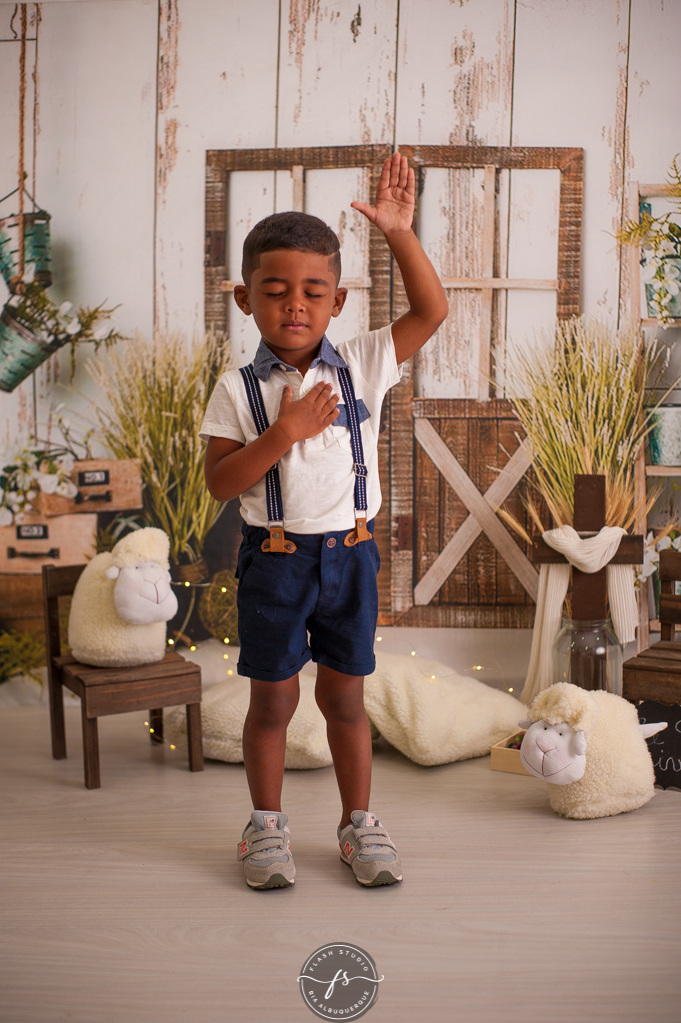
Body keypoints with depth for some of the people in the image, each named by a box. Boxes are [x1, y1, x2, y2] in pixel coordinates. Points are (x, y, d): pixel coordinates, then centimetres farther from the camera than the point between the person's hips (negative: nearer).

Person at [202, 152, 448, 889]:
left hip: (350, 554, 2)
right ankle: (266, 825, 27)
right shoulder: (238, 390, -7)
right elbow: (219, 484, -12)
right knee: (272, 700, 10)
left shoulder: (362, 366, -1)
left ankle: (359, 823, 28)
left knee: (345, 697, 13)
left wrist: (399, 233, -14)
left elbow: (431, 310, -6)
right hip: (273, 559, -1)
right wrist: (282, 434, -23)